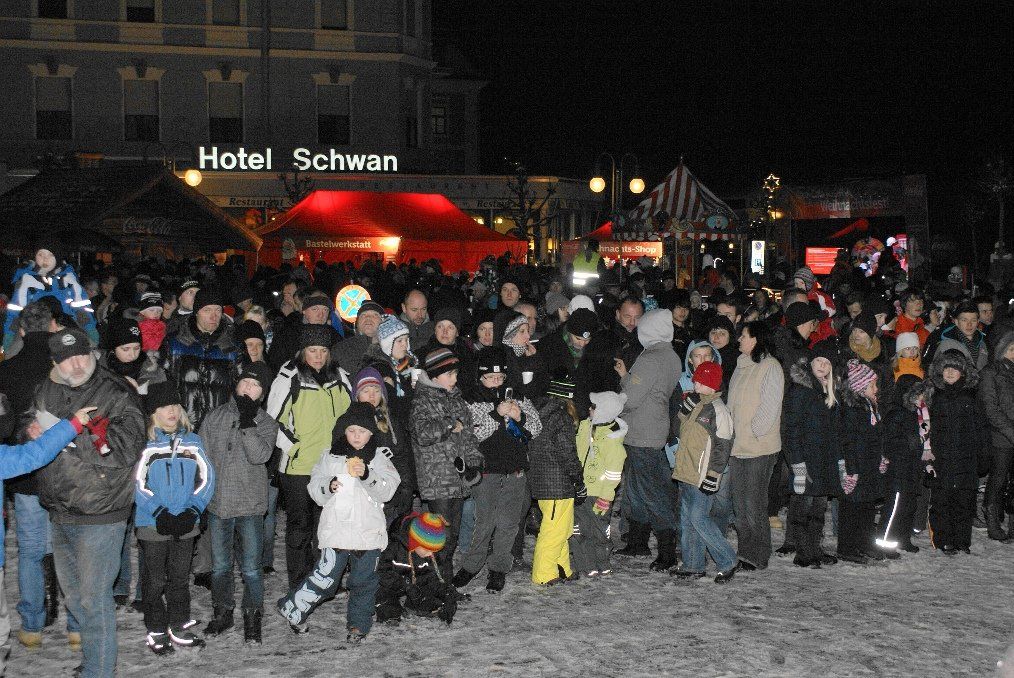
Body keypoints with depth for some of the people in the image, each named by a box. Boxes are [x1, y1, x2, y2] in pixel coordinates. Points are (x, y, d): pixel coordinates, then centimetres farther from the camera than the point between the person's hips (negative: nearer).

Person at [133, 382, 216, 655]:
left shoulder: (193, 441, 6)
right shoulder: (143, 442, -6)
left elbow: (206, 478, 3)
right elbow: (138, 483, -10)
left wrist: (192, 511, -9)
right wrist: (160, 513, -17)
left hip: (186, 523, 3)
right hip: (153, 524, -3)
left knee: (180, 577, 13)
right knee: (155, 580, 4)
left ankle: (180, 627, 24)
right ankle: (156, 631, 15)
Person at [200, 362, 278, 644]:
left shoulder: (266, 423, 0)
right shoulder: (215, 417, 6)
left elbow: (260, 455, -17)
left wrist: (247, 423, -22)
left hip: (250, 505, -2)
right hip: (217, 503, 2)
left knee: (251, 568, 1)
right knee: (220, 565, 13)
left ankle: (252, 617, 14)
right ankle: (223, 613, 27)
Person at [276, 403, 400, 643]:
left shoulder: (380, 457, 5)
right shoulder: (330, 457, 7)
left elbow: (387, 491, -6)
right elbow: (314, 490, 6)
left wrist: (367, 475, -22)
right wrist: (328, 486, -15)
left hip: (369, 530, 1)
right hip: (336, 530, -1)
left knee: (364, 580, 8)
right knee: (325, 577, -4)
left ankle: (358, 623, 24)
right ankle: (292, 610, 14)